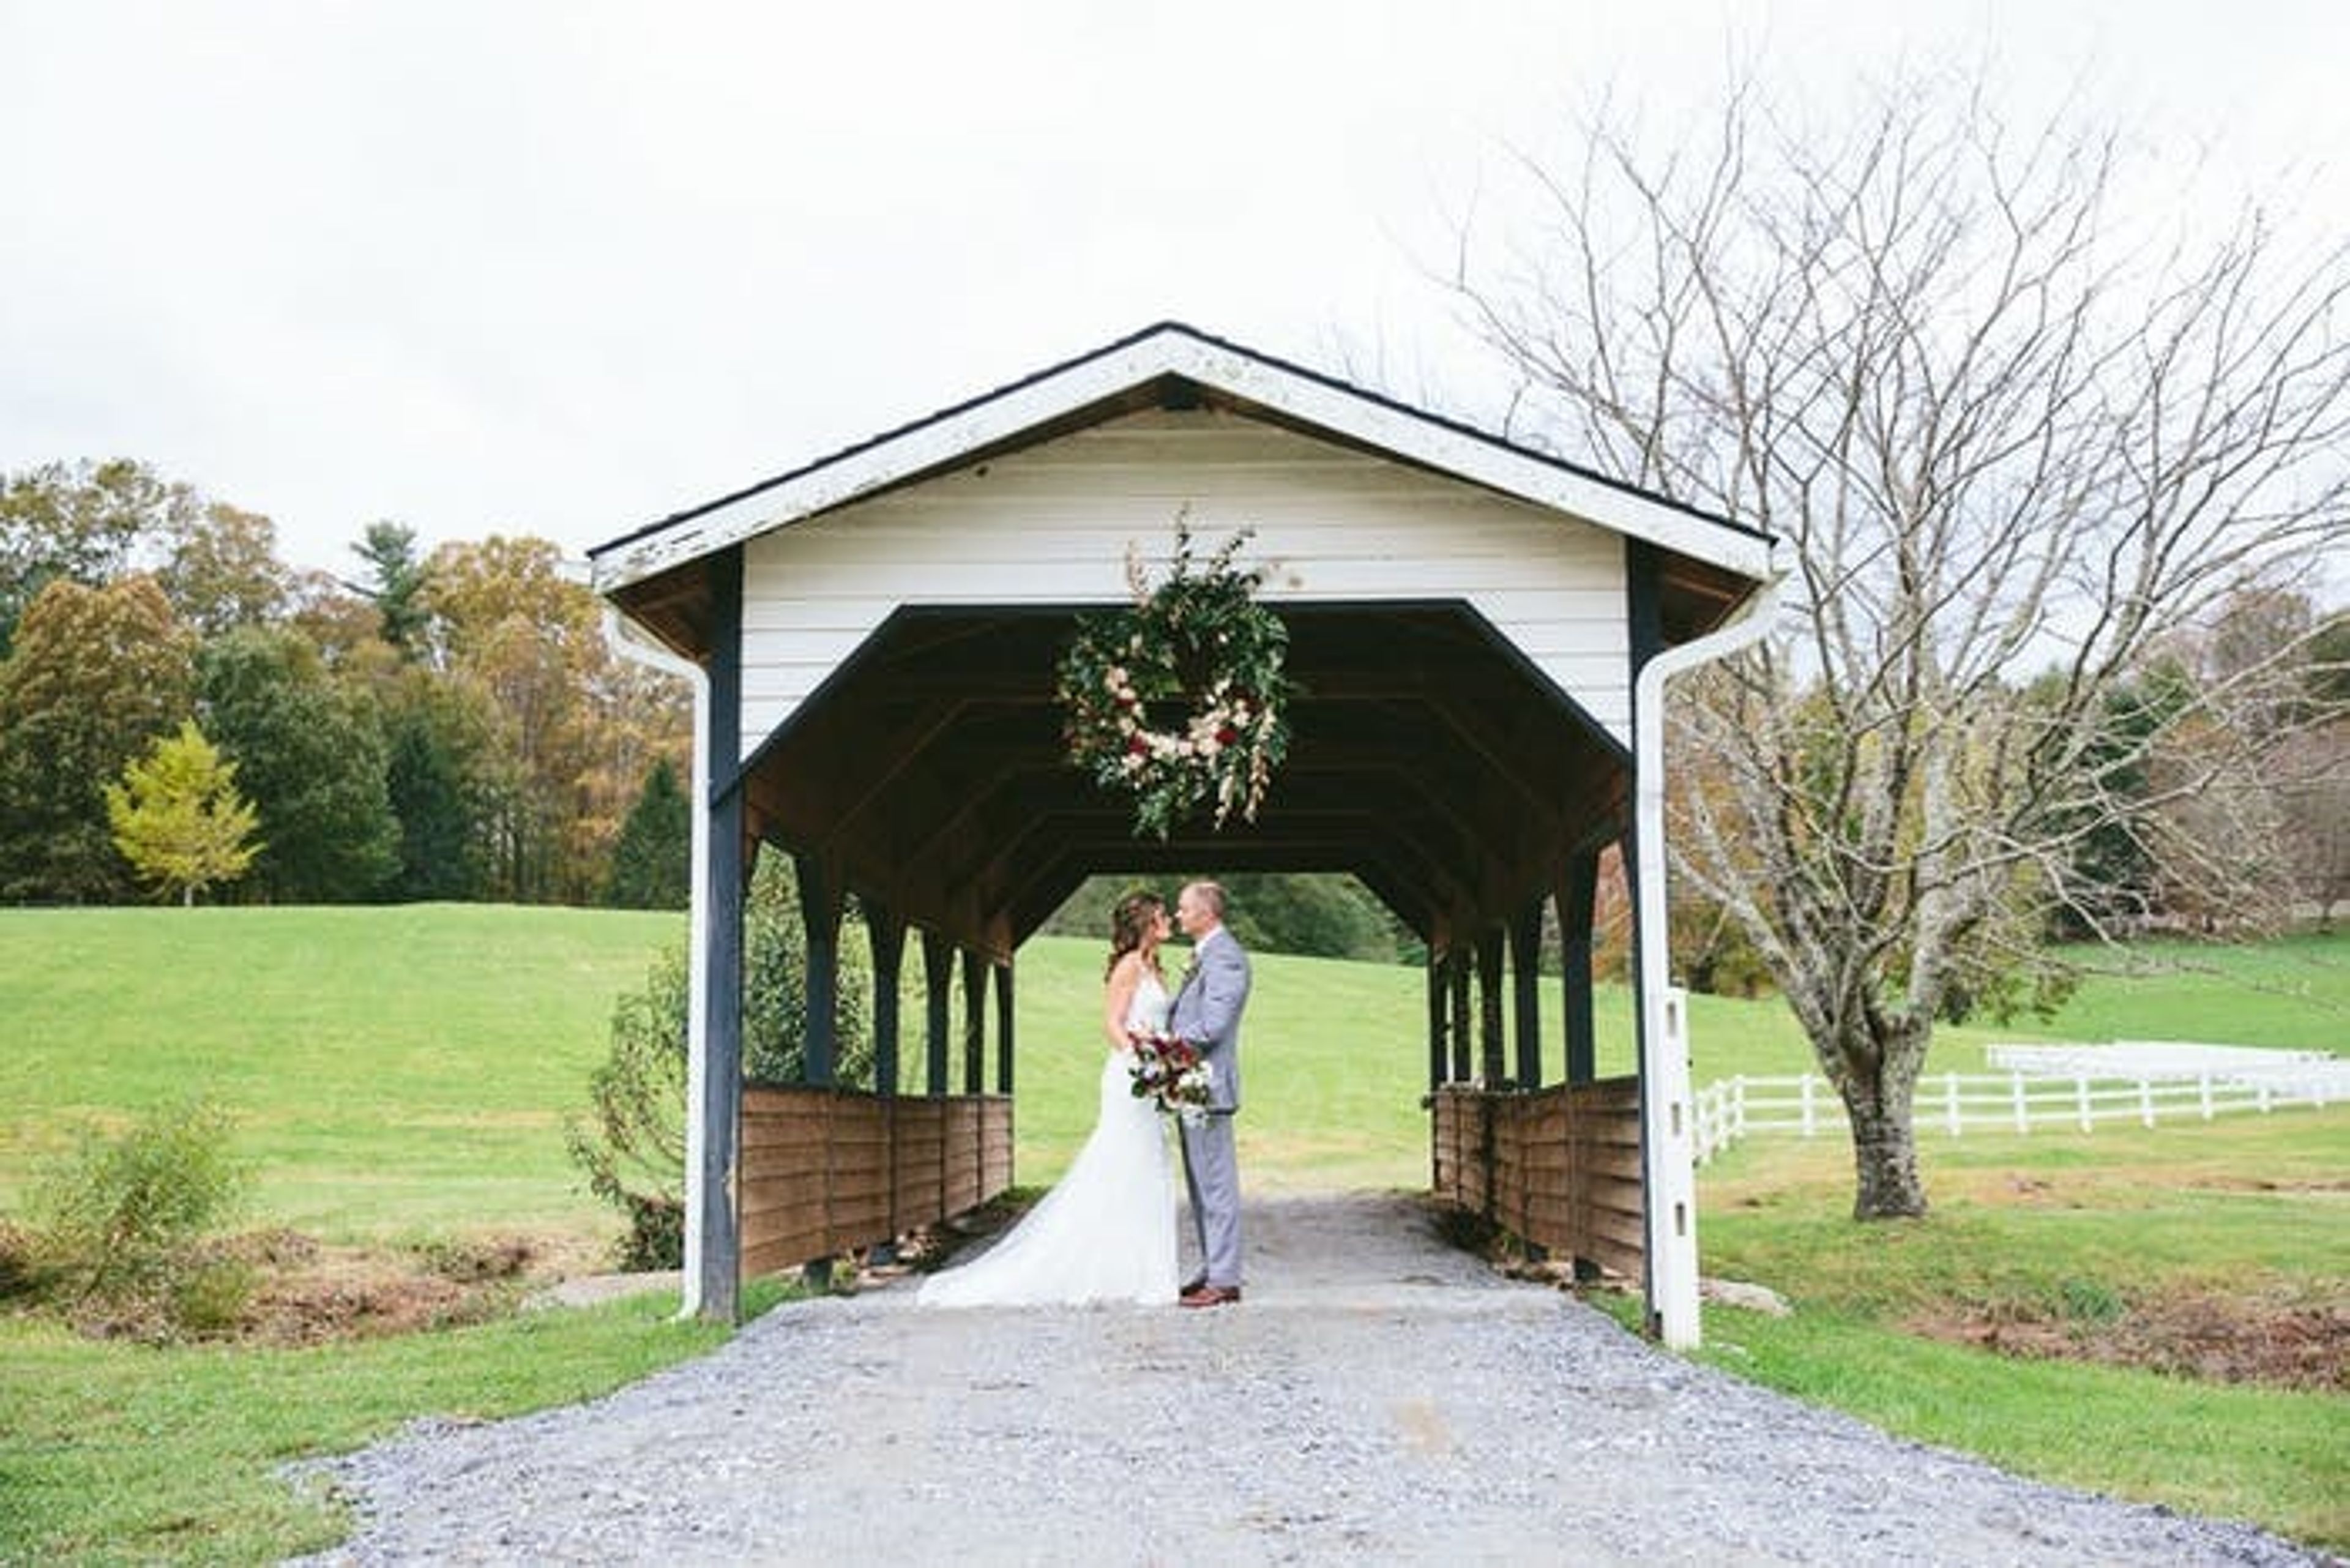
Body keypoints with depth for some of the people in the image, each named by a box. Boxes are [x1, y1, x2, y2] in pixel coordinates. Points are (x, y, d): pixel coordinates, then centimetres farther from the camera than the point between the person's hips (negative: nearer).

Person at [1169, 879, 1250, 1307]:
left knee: (1216, 1184, -6)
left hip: (1209, 1085, -10)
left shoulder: (1224, 956, -15)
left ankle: (1224, 1280, -2)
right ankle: (1214, 1269, 21)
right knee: (1202, 1184, 14)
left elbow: (1211, 1026, -21)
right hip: (1192, 1085, 10)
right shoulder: (1204, 956, 17)